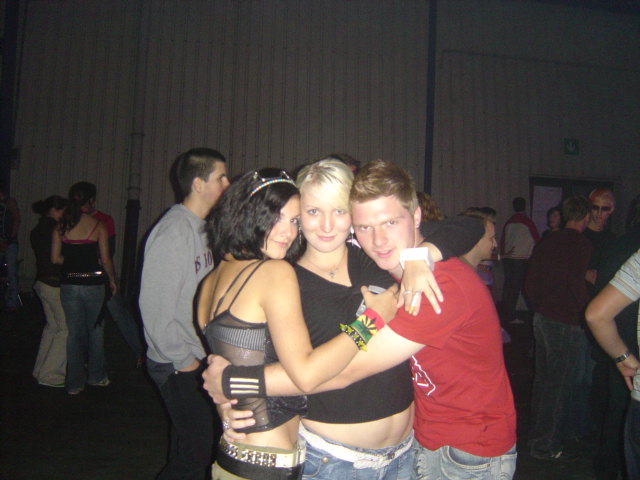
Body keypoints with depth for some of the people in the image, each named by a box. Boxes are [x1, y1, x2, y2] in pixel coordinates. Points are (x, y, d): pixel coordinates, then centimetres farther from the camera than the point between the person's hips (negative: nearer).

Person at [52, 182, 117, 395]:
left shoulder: (61, 227, -1)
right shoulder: (98, 227, -9)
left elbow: (55, 258, -1)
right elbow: (105, 260, -9)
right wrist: (112, 280, 5)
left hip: (69, 285, 3)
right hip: (93, 284, -2)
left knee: (74, 332, 12)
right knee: (96, 330, 14)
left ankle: (75, 382, 19)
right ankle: (96, 376, 28)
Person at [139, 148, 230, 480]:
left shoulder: (200, 228, 8)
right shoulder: (173, 232, -19)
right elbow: (155, 306, -21)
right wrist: (183, 360, -13)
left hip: (196, 360, 8)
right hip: (178, 365, -8)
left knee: (188, 448, 21)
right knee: (196, 453, 0)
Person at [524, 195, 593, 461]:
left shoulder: (548, 241, 8)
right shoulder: (582, 245, -13)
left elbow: (529, 282, 10)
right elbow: (576, 286, -20)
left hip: (542, 318, 8)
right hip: (566, 323, -7)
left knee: (543, 378, 19)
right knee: (559, 384, 3)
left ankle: (538, 433, 34)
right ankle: (544, 444, 13)